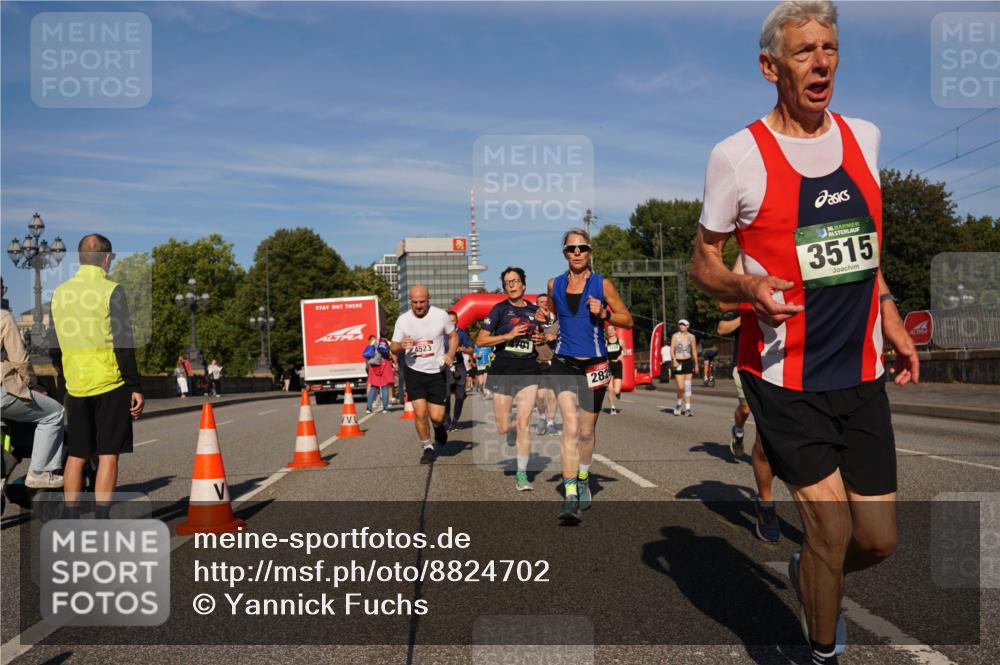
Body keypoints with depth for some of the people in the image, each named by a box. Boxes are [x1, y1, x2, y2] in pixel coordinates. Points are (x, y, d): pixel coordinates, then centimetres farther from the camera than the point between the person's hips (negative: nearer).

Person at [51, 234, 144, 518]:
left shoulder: (60, 292, 7)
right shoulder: (111, 291, -10)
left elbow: (54, 345, 14)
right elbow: (123, 344, -13)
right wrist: (135, 387, -10)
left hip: (75, 387, 5)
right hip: (110, 385, -5)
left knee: (76, 455, 12)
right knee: (108, 455, 0)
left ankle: (71, 522, 17)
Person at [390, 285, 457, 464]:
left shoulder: (440, 315, -7)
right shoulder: (403, 320, -5)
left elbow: (453, 336, 7)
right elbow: (393, 347, 1)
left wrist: (451, 354, -12)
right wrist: (401, 346, -23)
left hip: (437, 372, 0)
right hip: (414, 371, 0)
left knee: (436, 416, -3)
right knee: (420, 412, -8)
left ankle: (439, 426, 36)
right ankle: (427, 448, 16)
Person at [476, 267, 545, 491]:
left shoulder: (535, 310, 9)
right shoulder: (499, 309, -2)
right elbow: (480, 340, -5)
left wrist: (540, 338, 3)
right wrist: (509, 335, -15)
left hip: (529, 370, 2)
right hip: (503, 370, -1)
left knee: (524, 422, -7)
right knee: (503, 428, 2)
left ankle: (522, 474, 1)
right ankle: (513, 438, 39)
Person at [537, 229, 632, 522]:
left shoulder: (602, 284, -1)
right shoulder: (554, 284, 6)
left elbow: (628, 320, 3)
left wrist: (603, 313, -14)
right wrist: (542, 317, 2)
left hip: (594, 364, 0)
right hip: (564, 363, 0)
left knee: (587, 430, 13)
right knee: (571, 427, -18)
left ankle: (583, 481, 38)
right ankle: (570, 496, -19)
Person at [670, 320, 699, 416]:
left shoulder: (691, 337, 7)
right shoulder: (675, 336, 0)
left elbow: (694, 351, 12)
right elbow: (672, 349, -7)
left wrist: (696, 364, 11)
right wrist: (674, 360, -22)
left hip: (688, 362, 2)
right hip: (678, 363, -2)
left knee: (688, 386, 1)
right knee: (681, 387, -8)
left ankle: (687, 408, 5)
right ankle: (679, 404, 17)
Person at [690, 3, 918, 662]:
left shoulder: (864, 136, 9)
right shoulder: (737, 155, -9)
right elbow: (704, 265, -2)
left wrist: (891, 323, 15)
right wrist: (749, 287, -23)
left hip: (862, 374, 6)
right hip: (784, 380, -5)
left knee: (879, 538, 9)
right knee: (832, 528, -4)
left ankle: (807, 574, 43)